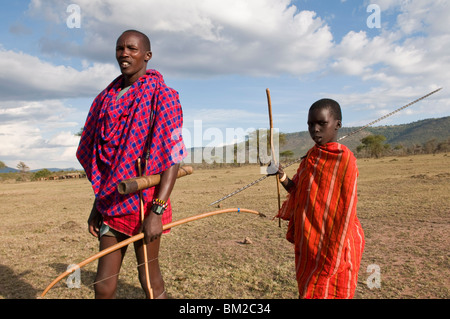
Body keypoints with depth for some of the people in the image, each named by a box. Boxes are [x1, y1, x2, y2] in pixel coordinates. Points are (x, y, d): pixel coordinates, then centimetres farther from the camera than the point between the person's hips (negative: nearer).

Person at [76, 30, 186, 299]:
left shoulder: (161, 95, -7)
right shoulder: (108, 97, 13)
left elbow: (173, 157, -13)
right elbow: (102, 157, 16)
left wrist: (156, 211, -19)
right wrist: (98, 204, 15)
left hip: (143, 202, -5)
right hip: (112, 203, 6)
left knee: (150, 281, 7)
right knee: (104, 285, 10)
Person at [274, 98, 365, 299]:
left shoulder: (344, 159, -15)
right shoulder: (311, 156, 7)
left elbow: (345, 210, -16)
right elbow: (298, 192, 12)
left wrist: (332, 256, -16)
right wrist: (282, 176, -7)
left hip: (331, 245, -7)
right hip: (309, 244, 7)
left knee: (324, 291, 2)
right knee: (308, 291, 16)